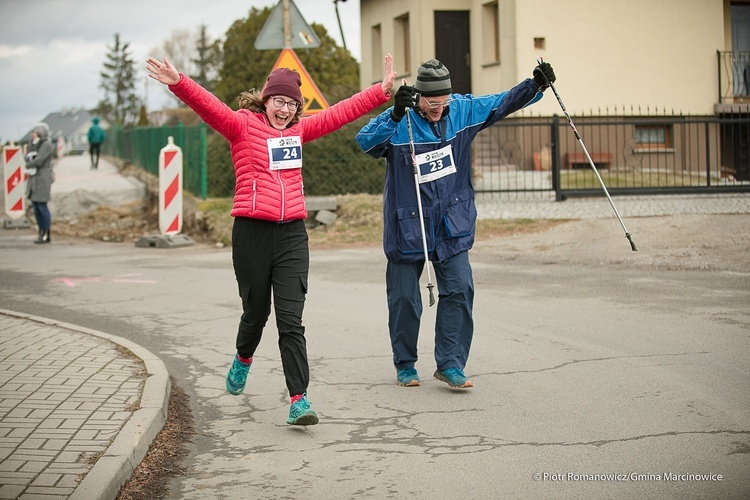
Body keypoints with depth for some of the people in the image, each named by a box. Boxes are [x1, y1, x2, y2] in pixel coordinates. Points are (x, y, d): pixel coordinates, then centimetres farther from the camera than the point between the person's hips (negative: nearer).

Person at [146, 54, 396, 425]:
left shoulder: (299, 130, 14)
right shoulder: (242, 125, -1)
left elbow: (341, 113, 20)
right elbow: (208, 105, -17)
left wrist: (382, 90, 20)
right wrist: (179, 84, -34)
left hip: (293, 234, 3)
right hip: (252, 232, -3)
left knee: (291, 320, -4)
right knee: (256, 312, 12)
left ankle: (298, 400, -7)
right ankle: (243, 359, 45)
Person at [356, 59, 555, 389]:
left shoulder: (463, 110, -2)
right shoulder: (399, 121, -15)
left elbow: (503, 103, 8)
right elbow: (366, 142, -31)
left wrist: (536, 85, -5)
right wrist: (395, 115, -44)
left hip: (451, 223, 3)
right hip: (407, 225, -3)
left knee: (459, 288, -7)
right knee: (404, 297, 6)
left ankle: (450, 364, 1)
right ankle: (405, 365, 22)